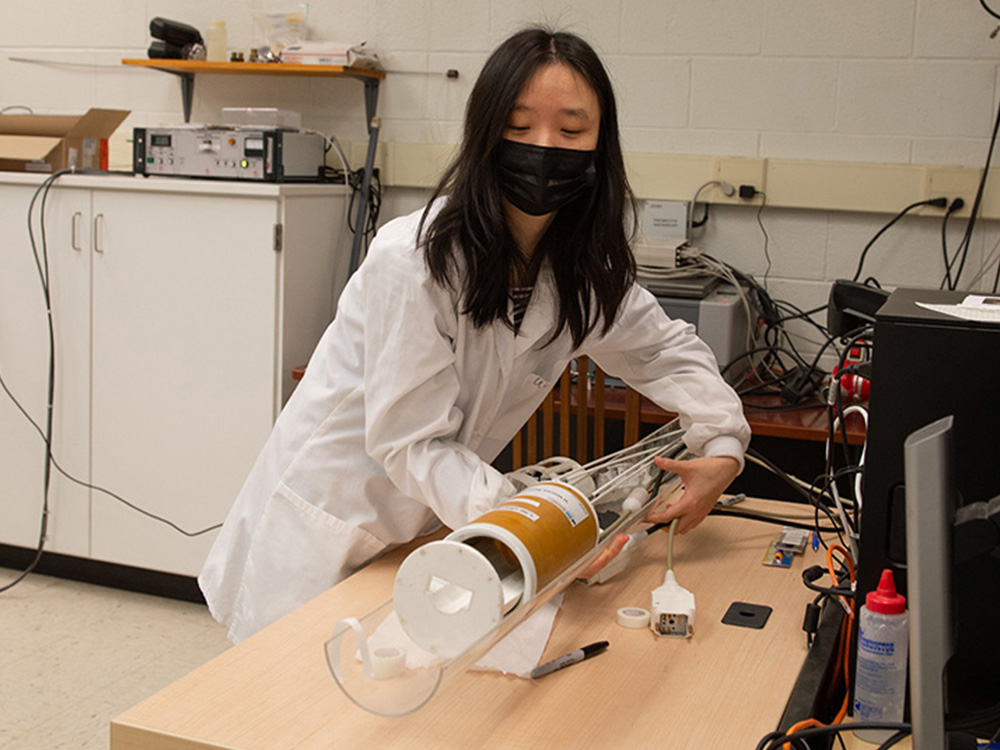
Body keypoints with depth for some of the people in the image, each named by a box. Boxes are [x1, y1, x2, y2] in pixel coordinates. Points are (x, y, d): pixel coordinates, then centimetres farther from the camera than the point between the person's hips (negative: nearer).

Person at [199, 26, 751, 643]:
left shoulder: (584, 268, -6)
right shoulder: (413, 260, -27)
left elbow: (665, 348, 10)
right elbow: (412, 440, -25)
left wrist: (722, 442, -7)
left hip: (431, 527, 6)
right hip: (332, 533, -5)